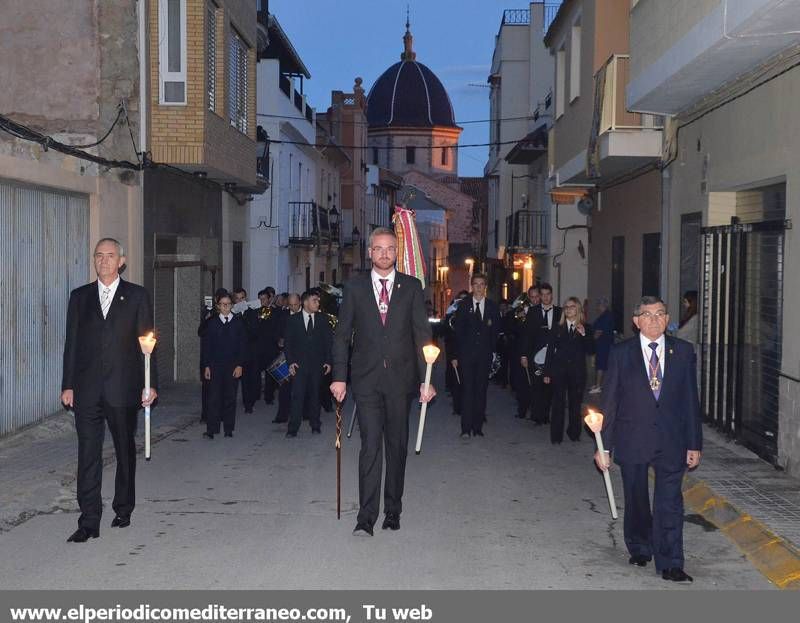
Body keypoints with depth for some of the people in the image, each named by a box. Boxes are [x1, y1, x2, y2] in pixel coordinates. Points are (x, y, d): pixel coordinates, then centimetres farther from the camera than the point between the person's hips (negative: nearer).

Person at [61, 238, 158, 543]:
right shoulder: (80, 296, 10)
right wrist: (68, 385, 3)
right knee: (88, 454, -3)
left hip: (123, 388, -1)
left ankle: (123, 509, 26)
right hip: (87, 389, 1)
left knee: (125, 451, 11)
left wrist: (150, 384, -5)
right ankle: (89, 522, -1)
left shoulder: (137, 296, 4)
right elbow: (72, 343, 9)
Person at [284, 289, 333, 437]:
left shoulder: (323, 319, 7)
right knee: (297, 395, -8)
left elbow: (329, 341, 7)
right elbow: (288, 343, 3)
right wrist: (290, 362, -7)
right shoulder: (293, 320, 3)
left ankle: (315, 425, 20)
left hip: (317, 364, 2)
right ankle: (293, 428, -7)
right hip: (299, 364, -2)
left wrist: (328, 361, -1)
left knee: (315, 395, 8)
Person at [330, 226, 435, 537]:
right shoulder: (355, 287, 6)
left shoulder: (411, 287, 5)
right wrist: (339, 377, -1)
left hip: (400, 378, 1)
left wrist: (426, 380, -2)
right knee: (370, 445, -8)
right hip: (366, 379, -1)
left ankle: (393, 511, 20)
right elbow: (342, 335, 6)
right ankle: (366, 517, -6)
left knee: (397, 445, 8)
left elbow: (422, 334, 4)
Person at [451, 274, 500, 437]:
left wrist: (493, 352, -2)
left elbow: (496, 332, 8)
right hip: (466, 355, -1)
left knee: (481, 391, 4)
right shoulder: (463, 306, 5)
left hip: (484, 355, 1)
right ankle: (466, 428, -3)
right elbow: (457, 332, 2)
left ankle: (478, 427, 10)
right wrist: (455, 355, -2)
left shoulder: (492, 306, 8)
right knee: (467, 391, -4)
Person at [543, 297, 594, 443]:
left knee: (575, 403, 6)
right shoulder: (558, 328, 7)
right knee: (558, 403, -2)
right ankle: (556, 435, 3)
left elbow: (590, 350, -2)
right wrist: (547, 372, 3)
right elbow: (550, 350, 6)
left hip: (577, 372, 0)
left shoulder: (586, 328, 5)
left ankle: (574, 432, 20)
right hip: (559, 370, 0)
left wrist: (584, 334, -16)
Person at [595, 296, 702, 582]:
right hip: (633, 438, 0)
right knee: (636, 501, 14)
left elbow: (691, 400, 5)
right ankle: (640, 549, 34)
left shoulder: (683, 351, 2)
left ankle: (670, 564, 4)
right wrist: (604, 445, -3)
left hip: (671, 440, 0)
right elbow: (609, 401, -1)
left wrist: (694, 443, 2)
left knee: (670, 502, -3)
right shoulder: (621, 353, -2)